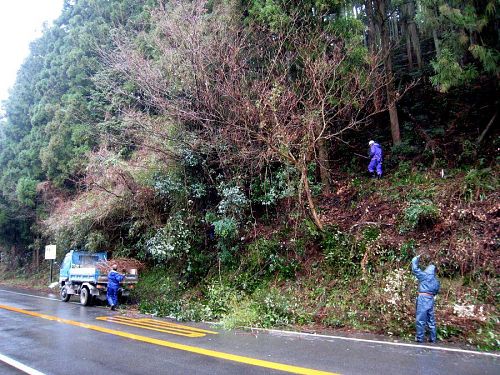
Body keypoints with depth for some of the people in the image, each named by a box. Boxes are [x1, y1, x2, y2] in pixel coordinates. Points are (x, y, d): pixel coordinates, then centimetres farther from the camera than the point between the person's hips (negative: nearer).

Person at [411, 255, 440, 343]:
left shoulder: (424, 275, -3)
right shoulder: (436, 280, 14)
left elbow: (415, 268, -2)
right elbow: (437, 291, 16)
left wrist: (416, 258, 11)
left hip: (423, 298, -7)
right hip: (431, 299, 7)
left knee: (420, 319, -2)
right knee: (431, 320, 14)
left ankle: (420, 338, 1)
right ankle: (433, 338, 20)